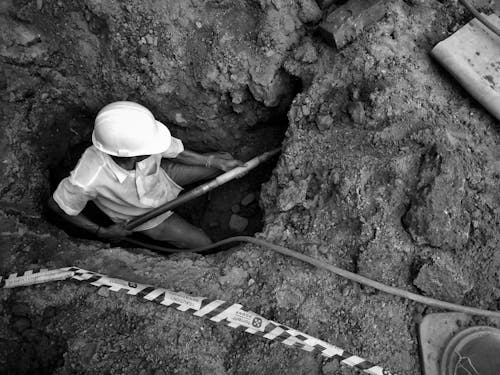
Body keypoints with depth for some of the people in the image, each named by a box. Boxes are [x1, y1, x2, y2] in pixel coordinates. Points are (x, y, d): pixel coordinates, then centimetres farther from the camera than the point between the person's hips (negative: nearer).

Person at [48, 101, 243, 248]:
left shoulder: (138, 139, -35)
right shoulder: (87, 181, -45)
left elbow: (176, 152, -12)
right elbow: (56, 205, -23)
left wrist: (216, 162, -16)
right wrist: (102, 232, -19)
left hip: (160, 176, 3)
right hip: (143, 216, -3)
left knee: (221, 161, 2)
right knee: (204, 245, 3)